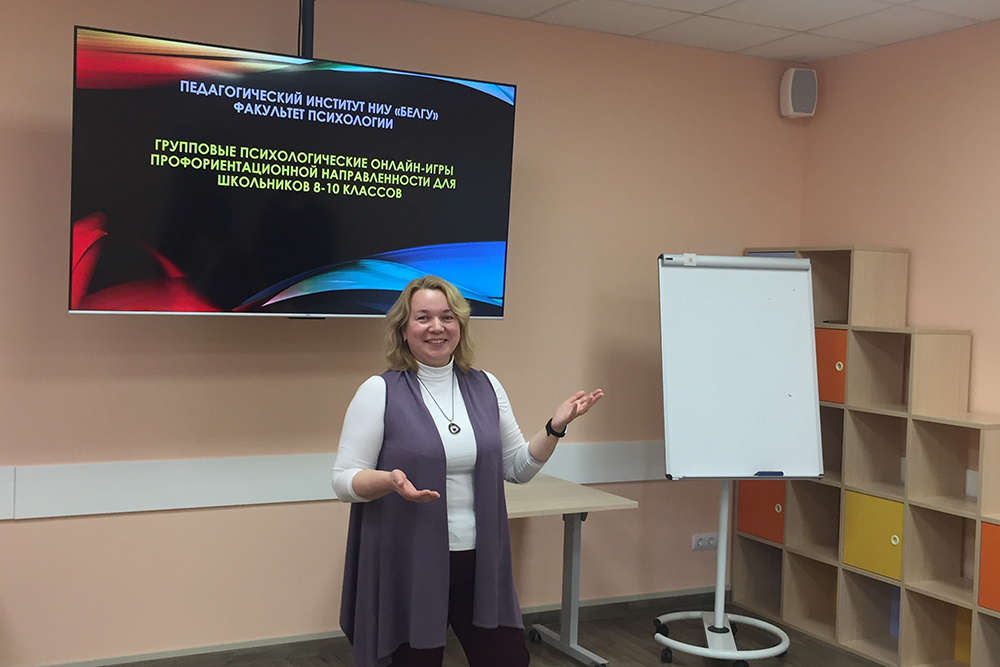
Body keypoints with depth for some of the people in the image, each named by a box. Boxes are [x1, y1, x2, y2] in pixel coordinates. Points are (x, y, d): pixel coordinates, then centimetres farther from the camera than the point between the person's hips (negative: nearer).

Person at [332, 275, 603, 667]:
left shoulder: (486, 387, 6)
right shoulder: (379, 392, -6)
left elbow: (518, 468, 12)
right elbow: (344, 480, -7)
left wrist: (555, 428, -4)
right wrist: (390, 481, -26)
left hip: (481, 564, 4)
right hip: (408, 570, -4)